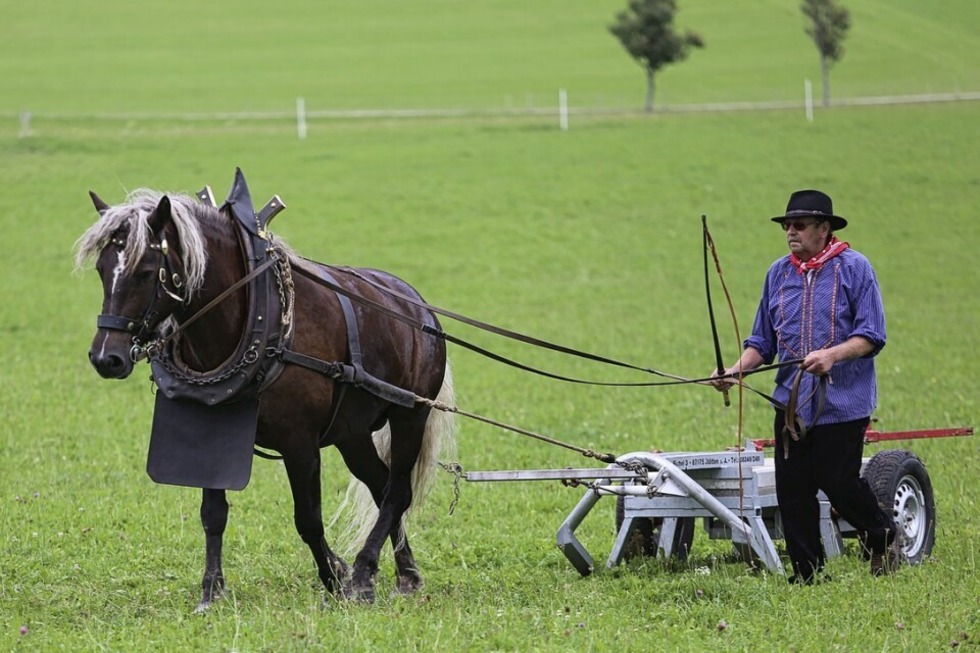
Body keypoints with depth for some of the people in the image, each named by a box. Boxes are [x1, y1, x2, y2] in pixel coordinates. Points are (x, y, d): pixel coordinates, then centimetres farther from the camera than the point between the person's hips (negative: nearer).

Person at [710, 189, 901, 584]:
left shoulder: (853, 268, -4)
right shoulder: (779, 273, 10)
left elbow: (871, 336, -8)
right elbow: (763, 342, 13)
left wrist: (832, 355, -24)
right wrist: (737, 369, -5)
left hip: (843, 401, -5)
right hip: (792, 401, 5)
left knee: (838, 484, -4)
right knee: (792, 491, 1)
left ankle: (884, 537, 25)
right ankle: (807, 575, 11)